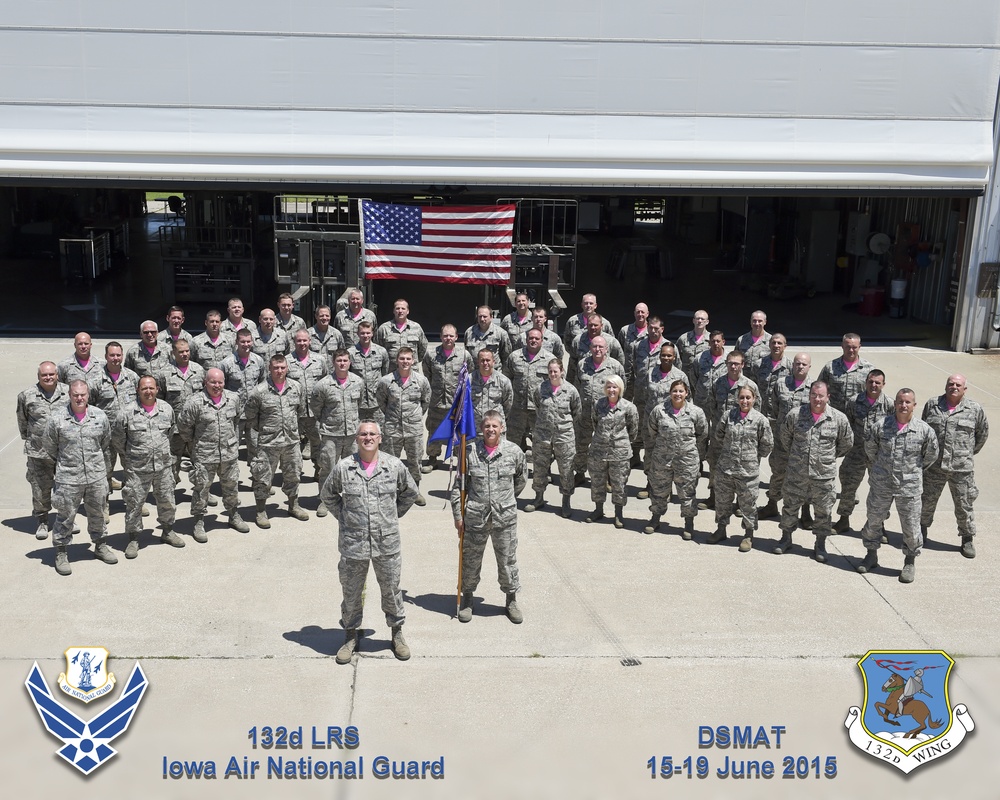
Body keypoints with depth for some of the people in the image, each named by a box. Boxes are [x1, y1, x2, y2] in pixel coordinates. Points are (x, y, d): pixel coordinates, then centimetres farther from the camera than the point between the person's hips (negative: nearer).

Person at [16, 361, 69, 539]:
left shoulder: (69, 392, -1)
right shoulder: (27, 396, -3)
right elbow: (22, 420, 11)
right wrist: (27, 439, 15)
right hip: (38, 452, -1)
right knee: (40, 488, 5)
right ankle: (41, 521, 23)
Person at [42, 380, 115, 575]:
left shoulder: (100, 416, -1)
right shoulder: (57, 418, -9)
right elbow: (48, 445, 4)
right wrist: (64, 462, 11)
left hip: (96, 477, 3)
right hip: (68, 479, -3)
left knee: (97, 513, 17)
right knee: (65, 517, 6)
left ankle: (100, 546, 35)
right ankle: (61, 553, 21)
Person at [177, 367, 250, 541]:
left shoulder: (233, 398, 1)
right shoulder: (195, 402, -13)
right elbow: (183, 425, -4)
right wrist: (194, 444, 4)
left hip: (230, 453, 4)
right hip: (204, 455, -4)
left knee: (231, 485, 16)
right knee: (201, 488, 4)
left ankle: (234, 516, 34)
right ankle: (198, 523, 17)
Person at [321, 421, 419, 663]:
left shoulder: (394, 466, -4)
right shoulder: (343, 467, -5)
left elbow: (410, 492, 14)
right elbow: (327, 495, 12)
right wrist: (343, 516, 7)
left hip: (387, 543, 0)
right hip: (353, 543, 0)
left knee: (391, 589, 13)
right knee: (351, 593, 12)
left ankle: (397, 633, 32)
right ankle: (351, 636, 31)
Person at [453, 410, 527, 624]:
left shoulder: (514, 452, -5)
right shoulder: (470, 451, -5)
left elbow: (520, 481, 13)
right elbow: (458, 486, 1)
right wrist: (458, 515, -1)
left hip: (505, 518, 0)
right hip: (475, 517, 0)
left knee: (507, 560, 11)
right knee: (470, 560, 13)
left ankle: (511, 600, 31)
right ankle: (467, 598, 34)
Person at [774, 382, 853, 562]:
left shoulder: (839, 418, -7)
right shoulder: (795, 415, -7)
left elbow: (847, 443, 10)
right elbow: (785, 436, 12)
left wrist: (830, 457, 12)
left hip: (824, 475, -1)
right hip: (796, 473, 1)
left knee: (823, 511, 9)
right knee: (790, 506, 12)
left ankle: (820, 545, 26)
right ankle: (786, 539, 31)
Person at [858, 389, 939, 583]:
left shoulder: (924, 430, -9)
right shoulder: (882, 425, -6)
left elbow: (931, 455, 8)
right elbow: (870, 447, 12)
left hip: (909, 486, -1)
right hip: (881, 484, 2)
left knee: (911, 526, 5)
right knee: (874, 520, 13)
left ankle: (910, 562, 25)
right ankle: (871, 555, 32)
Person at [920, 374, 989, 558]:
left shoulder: (975, 409, 0)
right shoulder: (932, 405, 3)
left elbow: (983, 432, 14)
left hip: (961, 467, -1)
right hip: (933, 466, 1)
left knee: (964, 505, 5)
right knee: (927, 500, 12)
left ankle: (967, 539, 22)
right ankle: (922, 529, 34)